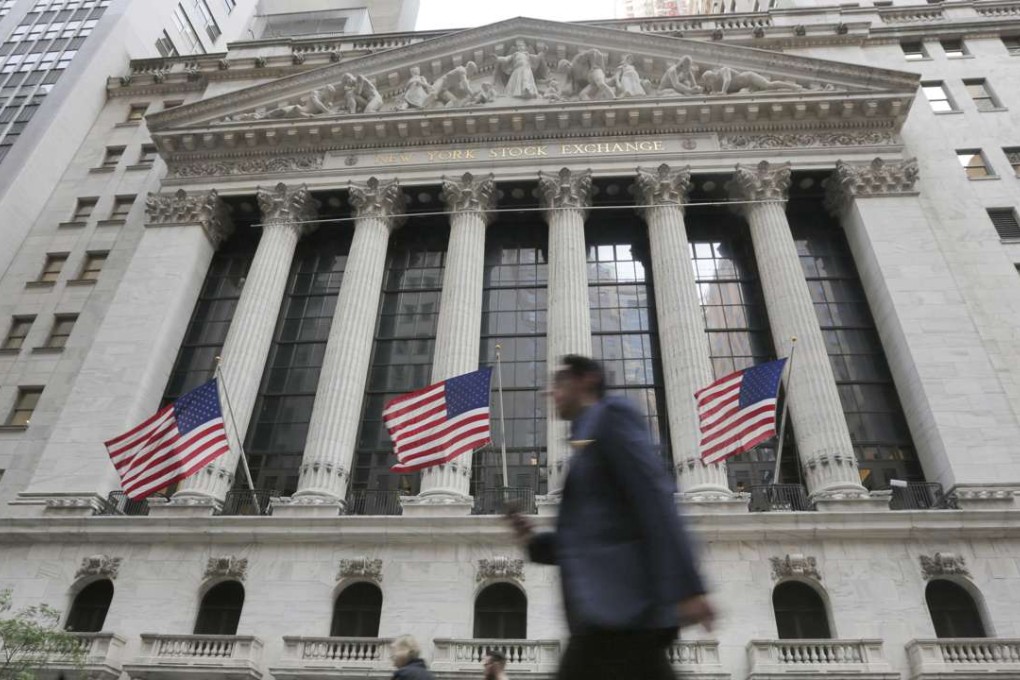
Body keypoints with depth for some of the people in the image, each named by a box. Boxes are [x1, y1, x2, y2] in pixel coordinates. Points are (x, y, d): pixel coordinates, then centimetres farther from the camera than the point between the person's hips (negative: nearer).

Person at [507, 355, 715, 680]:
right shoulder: (589, 436, 28)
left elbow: (655, 497, -12)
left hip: (620, 602, -9)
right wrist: (536, 541, 12)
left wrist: (685, 588, -21)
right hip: (610, 605, 9)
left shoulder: (611, 414, 1)